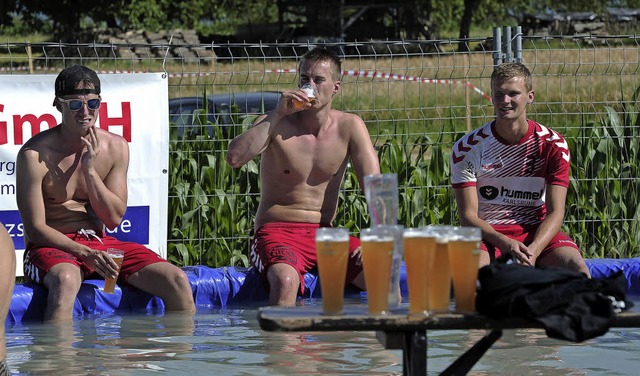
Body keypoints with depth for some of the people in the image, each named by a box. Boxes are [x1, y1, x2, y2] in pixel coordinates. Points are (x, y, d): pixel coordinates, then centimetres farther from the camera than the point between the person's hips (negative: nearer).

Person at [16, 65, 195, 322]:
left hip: (99, 243, 5)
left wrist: (90, 169, -11)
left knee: (177, 281, -13)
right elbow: (35, 229, -13)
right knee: (66, 281, -42)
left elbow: (114, 219, 1)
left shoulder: (116, 148, 4)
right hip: (52, 247, -5)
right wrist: (85, 253, -26)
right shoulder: (35, 155, -12)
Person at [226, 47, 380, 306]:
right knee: (285, 281, -37)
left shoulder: (349, 127, 4)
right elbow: (234, 158, -20)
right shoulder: (277, 123, -3)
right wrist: (277, 115, -21)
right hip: (277, 233, -3)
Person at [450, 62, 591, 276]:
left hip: (537, 233, 1)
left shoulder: (552, 144, -1)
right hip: (487, 233, -1)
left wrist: (533, 251, -25)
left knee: (577, 269, -30)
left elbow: (555, 213, -5)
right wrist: (504, 243, -26)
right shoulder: (467, 148, -4)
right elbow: (468, 216, -7)